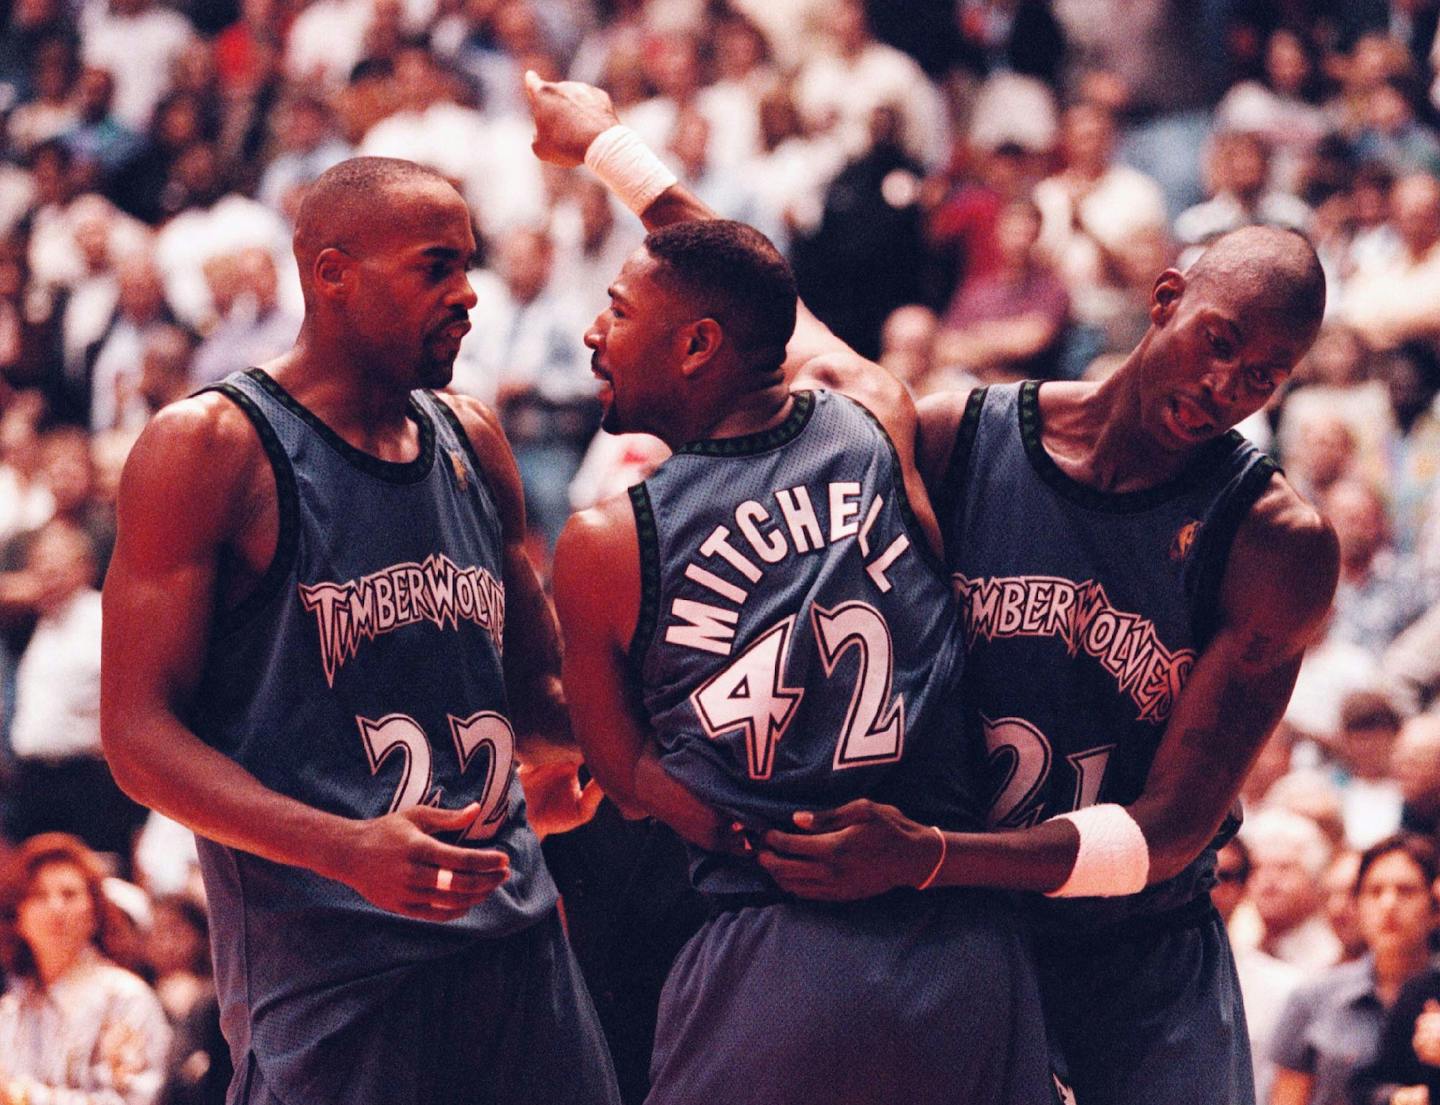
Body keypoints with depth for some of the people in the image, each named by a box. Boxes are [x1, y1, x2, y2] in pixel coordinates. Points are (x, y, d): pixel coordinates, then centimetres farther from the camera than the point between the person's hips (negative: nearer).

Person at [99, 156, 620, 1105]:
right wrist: (347, 849, -25)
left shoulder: (471, 440, 15)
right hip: (327, 963, -6)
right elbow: (140, 733, -11)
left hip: (515, 931, 6)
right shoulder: (211, 447, -6)